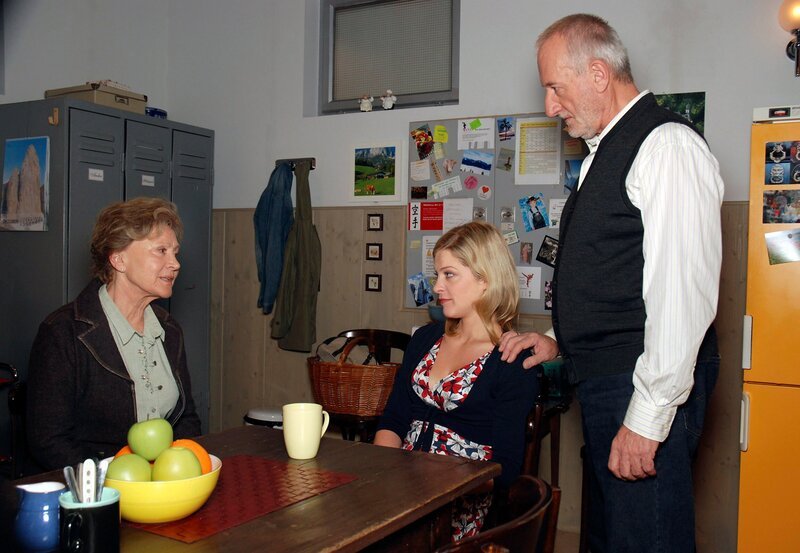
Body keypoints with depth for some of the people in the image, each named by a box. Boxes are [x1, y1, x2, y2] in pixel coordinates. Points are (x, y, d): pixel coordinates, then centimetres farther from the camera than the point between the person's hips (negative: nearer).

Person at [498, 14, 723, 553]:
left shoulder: (667, 145, -13)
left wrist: (647, 418, -21)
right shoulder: (609, 151, 16)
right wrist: (561, 340, 13)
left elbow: (681, 293, -21)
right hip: (605, 384, 10)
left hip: (647, 389, -10)